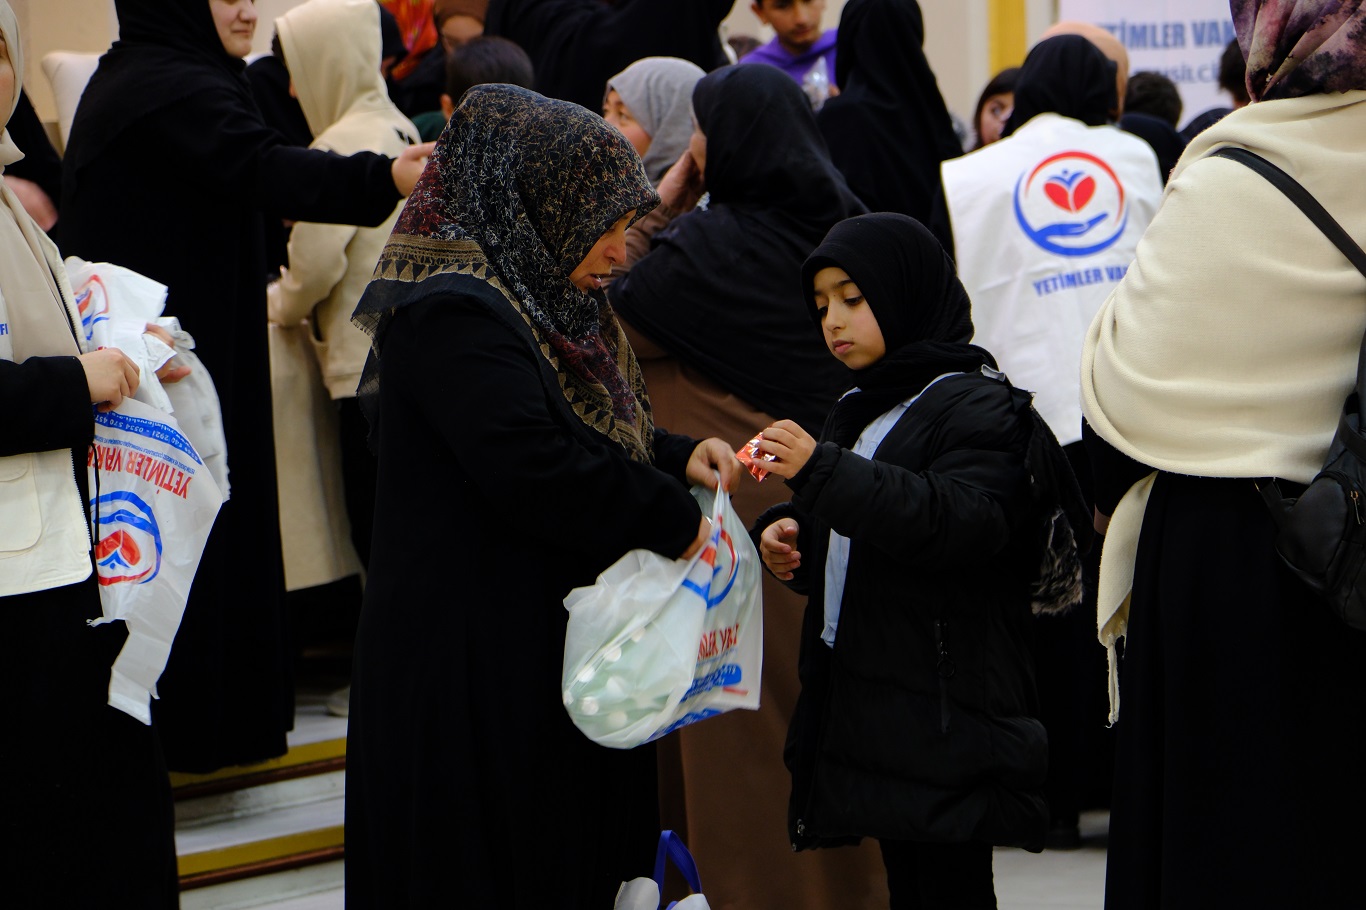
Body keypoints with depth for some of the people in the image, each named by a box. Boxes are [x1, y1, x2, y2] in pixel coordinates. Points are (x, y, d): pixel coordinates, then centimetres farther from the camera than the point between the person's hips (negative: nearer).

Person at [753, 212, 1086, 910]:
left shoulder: (977, 406, -8)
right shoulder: (861, 408, 19)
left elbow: (963, 522, -27)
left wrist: (822, 469, -32)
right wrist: (786, 536, 9)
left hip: (945, 713, -9)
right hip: (865, 703, 9)